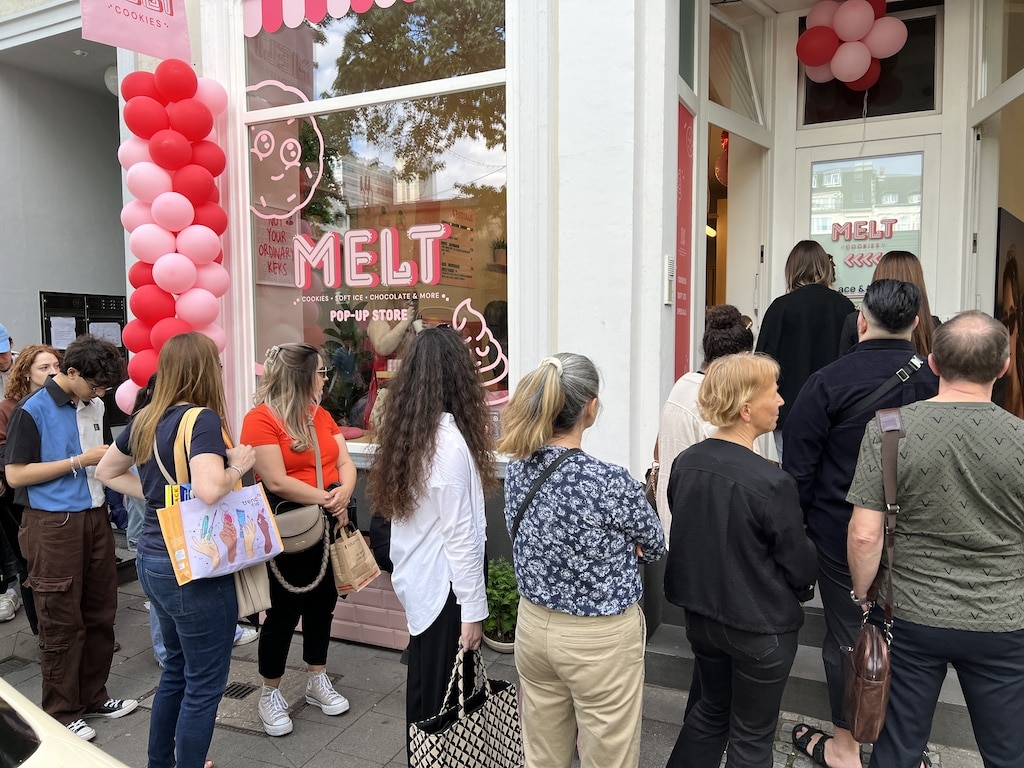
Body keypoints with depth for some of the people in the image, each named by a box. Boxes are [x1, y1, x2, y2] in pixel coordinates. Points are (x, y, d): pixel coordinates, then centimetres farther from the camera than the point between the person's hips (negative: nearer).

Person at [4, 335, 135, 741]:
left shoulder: (94, 406, 8)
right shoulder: (31, 411, -11)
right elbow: (15, 475, -13)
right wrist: (81, 460, -16)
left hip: (94, 517, 6)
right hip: (53, 524, -6)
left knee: (99, 614, 12)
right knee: (62, 622, 5)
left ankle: (93, 696, 30)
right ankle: (62, 713, 22)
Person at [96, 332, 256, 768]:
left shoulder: (145, 420, 5)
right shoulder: (203, 419, -20)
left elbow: (107, 472, 20)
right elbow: (208, 490, -35)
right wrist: (238, 465, -17)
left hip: (152, 560, 9)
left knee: (177, 669, 25)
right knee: (205, 682, 7)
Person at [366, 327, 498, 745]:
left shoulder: (405, 431, 3)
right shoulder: (450, 441, -22)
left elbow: (409, 514, 8)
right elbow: (460, 534, -20)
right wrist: (473, 609, -14)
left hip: (415, 579, 8)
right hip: (443, 586, -8)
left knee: (424, 690, 21)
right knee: (441, 698, 8)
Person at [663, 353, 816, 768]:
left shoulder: (684, 463, -8)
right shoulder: (772, 483, -27)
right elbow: (800, 563, -14)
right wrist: (800, 590, 8)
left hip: (699, 614, 6)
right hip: (760, 627, -5)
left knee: (712, 709, 27)